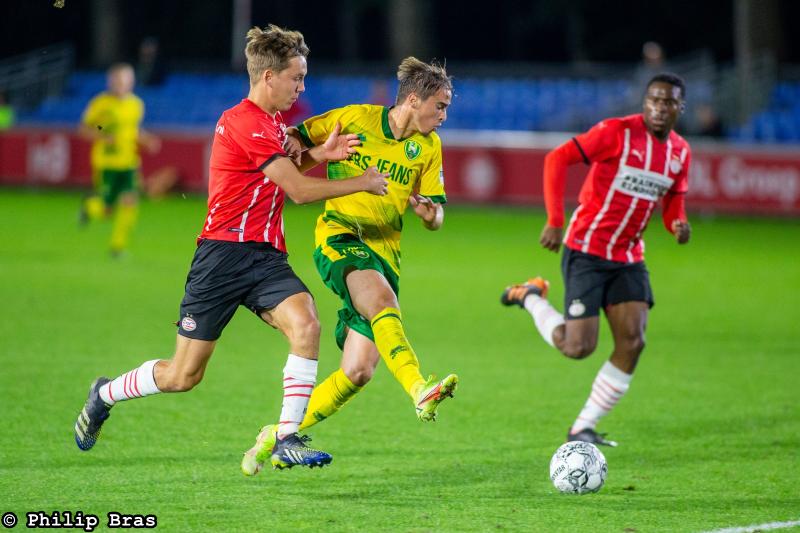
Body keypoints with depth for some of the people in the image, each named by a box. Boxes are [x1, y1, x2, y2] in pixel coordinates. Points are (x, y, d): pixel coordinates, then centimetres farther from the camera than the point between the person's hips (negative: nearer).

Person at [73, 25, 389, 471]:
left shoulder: (274, 123, 13)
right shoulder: (244, 123, -16)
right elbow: (299, 190, -17)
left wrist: (318, 154, 13)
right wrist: (364, 183, -6)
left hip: (266, 257, 8)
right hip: (224, 253, -8)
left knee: (305, 324, -22)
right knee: (183, 376, 0)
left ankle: (287, 442, -22)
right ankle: (105, 395, 29)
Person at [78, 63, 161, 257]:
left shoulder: (136, 104, 8)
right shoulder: (100, 103, -7)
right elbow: (83, 129, -3)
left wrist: (147, 140, 4)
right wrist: (103, 137, -19)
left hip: (129, 162, 4)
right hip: (105, 162, -4)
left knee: (129, 201, -13)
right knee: (106, 208, -3)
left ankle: (118, 246, 1)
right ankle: (89, 206, 35)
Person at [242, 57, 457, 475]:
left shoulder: (428, 146, 7)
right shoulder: (354, 119, -3)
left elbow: (436, 218, 8)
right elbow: (296, 140, 10)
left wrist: (430, 212, -15)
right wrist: (310, 152, -13)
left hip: (385, 250, 4)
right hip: (338, 237, -4)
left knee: (358, 371, -6)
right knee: (380, 296, -37)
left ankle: (280, 435, 12)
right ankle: (419, 389, -55)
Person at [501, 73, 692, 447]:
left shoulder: (680, 152, 7)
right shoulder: (618, 132, -14)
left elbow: (673, 201, 20)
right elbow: (557, 159, -16)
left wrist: (678, 224, -5)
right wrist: (555, 221, -23)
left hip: (628, 257, 6)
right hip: (587, 251, -6)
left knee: (632, 343, -8)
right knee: (578, 347, -11)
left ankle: (582, 429, 4)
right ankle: (531, 297, 18)